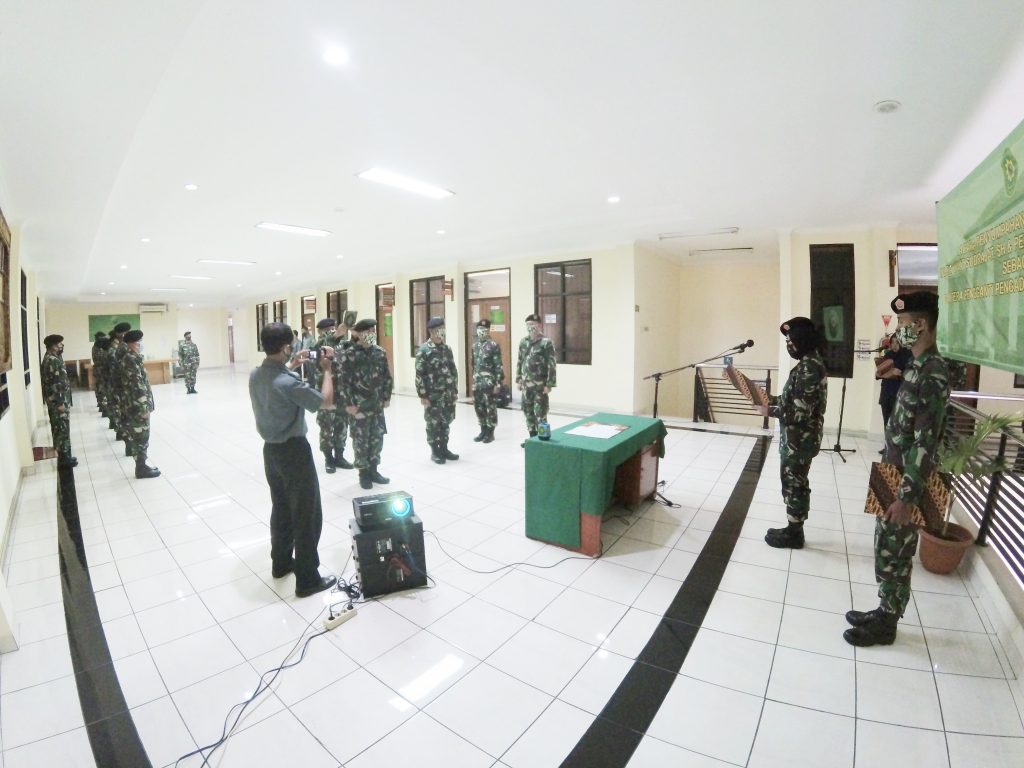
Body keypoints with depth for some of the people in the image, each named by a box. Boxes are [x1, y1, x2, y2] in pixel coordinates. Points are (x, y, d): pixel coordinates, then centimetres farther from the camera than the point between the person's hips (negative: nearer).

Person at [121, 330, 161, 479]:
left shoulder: (131, 357, 12)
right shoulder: (131, 360, -19)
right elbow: (137, 386, -23)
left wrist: (146, 405, 23)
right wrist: (144, 407, -21)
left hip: (134, 404, 10)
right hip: (138, 405, -10)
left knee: (136, 434, 18)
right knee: (141, 436, -3)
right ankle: (141, 468, 4)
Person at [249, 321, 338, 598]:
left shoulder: (255, 375, 0)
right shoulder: (289, 383, -27)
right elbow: (327, 402, -19)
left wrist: (292, 365, 19)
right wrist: (327, 369, -10)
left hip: (270, 449, 9)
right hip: (294, 451, -9)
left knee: (281, 509, 23)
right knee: (307, 516, 2)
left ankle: (281, 563, 38)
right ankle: (307, 580, 12)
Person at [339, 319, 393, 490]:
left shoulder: (380, 352, 6)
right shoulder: (350, 354, -8)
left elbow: (387, 377, 11)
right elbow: (345, 380, -10)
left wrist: (387, 397, 8)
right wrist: (348, 403, -13)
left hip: (377, 404, 5)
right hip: (358, 404, -5)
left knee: (377, 437, 10)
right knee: (361, 439, 4)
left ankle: (373, 469, 24)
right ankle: (363, 472, 18)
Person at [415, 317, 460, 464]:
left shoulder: (447, 349, 10)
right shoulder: (423, 350, -9)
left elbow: (453, 371, 14)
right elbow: (419, 375, -12)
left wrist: (455, 390, 11)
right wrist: (423, 395, -14)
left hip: (448, 394, 6)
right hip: (432, 395, -6)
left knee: (446, 422, 12)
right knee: (433, 423, 4)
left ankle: (444, 448, 25)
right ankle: (435, 451, 17)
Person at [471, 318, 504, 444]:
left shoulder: (493, 345, -9)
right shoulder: (475, 345, 11)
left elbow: (498, 366, -12)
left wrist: (498, 383, -15)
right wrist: (474, 379, 17)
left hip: (489, 382, -7)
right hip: (477, 382, 7)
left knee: (490, 407, 2)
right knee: (478, 407, 12)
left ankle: (490, 433, 12)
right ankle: (483, 430, 25)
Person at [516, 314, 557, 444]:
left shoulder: (546, 342, -10)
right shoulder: (523, 342, 9)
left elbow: (551, 365, -12)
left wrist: (549, 384, -16)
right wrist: (518, 380, 12)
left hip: (540, 385, -6)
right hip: (526, 384, 6)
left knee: (540, 412, -2)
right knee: (527, 411, 13)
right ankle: (532, 436, 27)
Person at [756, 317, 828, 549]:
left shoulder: (810, 367, -22)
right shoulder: (809, 363, 10)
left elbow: (801, 411, -25)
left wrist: (771, 411, -16)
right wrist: (771, 399, 12)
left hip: (800, 440, -10)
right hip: (797, 438, 10)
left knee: (793, 485, 3)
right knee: (796, 483, 17)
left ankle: (794, 534, 17)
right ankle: (793, 529, 30)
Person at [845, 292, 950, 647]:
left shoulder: (933, 374, -21)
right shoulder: (918, 367, 9)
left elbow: (926, 443, -23)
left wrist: (906, 497, -22)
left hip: (906, 482, -9)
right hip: (894, 475, 9)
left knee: (892, 555, 6)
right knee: (889, 550, 19)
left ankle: (885, 626, 22)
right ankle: (884, 612, 34)